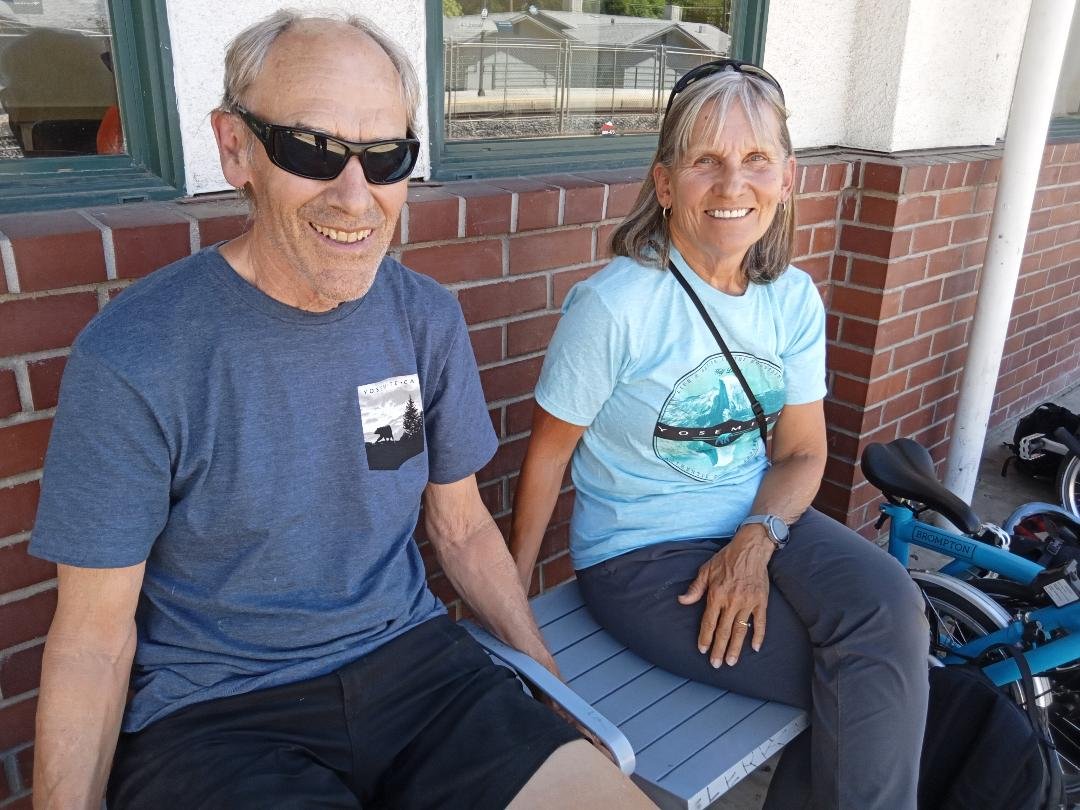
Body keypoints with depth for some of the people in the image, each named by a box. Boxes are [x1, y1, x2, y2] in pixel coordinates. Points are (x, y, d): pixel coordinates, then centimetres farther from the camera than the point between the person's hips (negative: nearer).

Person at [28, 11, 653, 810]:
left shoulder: (428, 317, -2)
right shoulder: (132, 357, -15)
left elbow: (462, 528, 8)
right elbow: (94, 640, -7)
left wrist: (555, 687, 5)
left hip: (409, 655, 4)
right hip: (210, 709, -3)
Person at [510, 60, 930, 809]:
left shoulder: (794, 298, -1)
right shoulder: (615, 305, -17)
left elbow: (802, 451, 4)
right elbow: (550, 451, -8)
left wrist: (757, 539, -16)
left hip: (760, 523, 5)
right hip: (640, 552, -5)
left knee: (891, 611, -22)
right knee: (882, 681, -16)